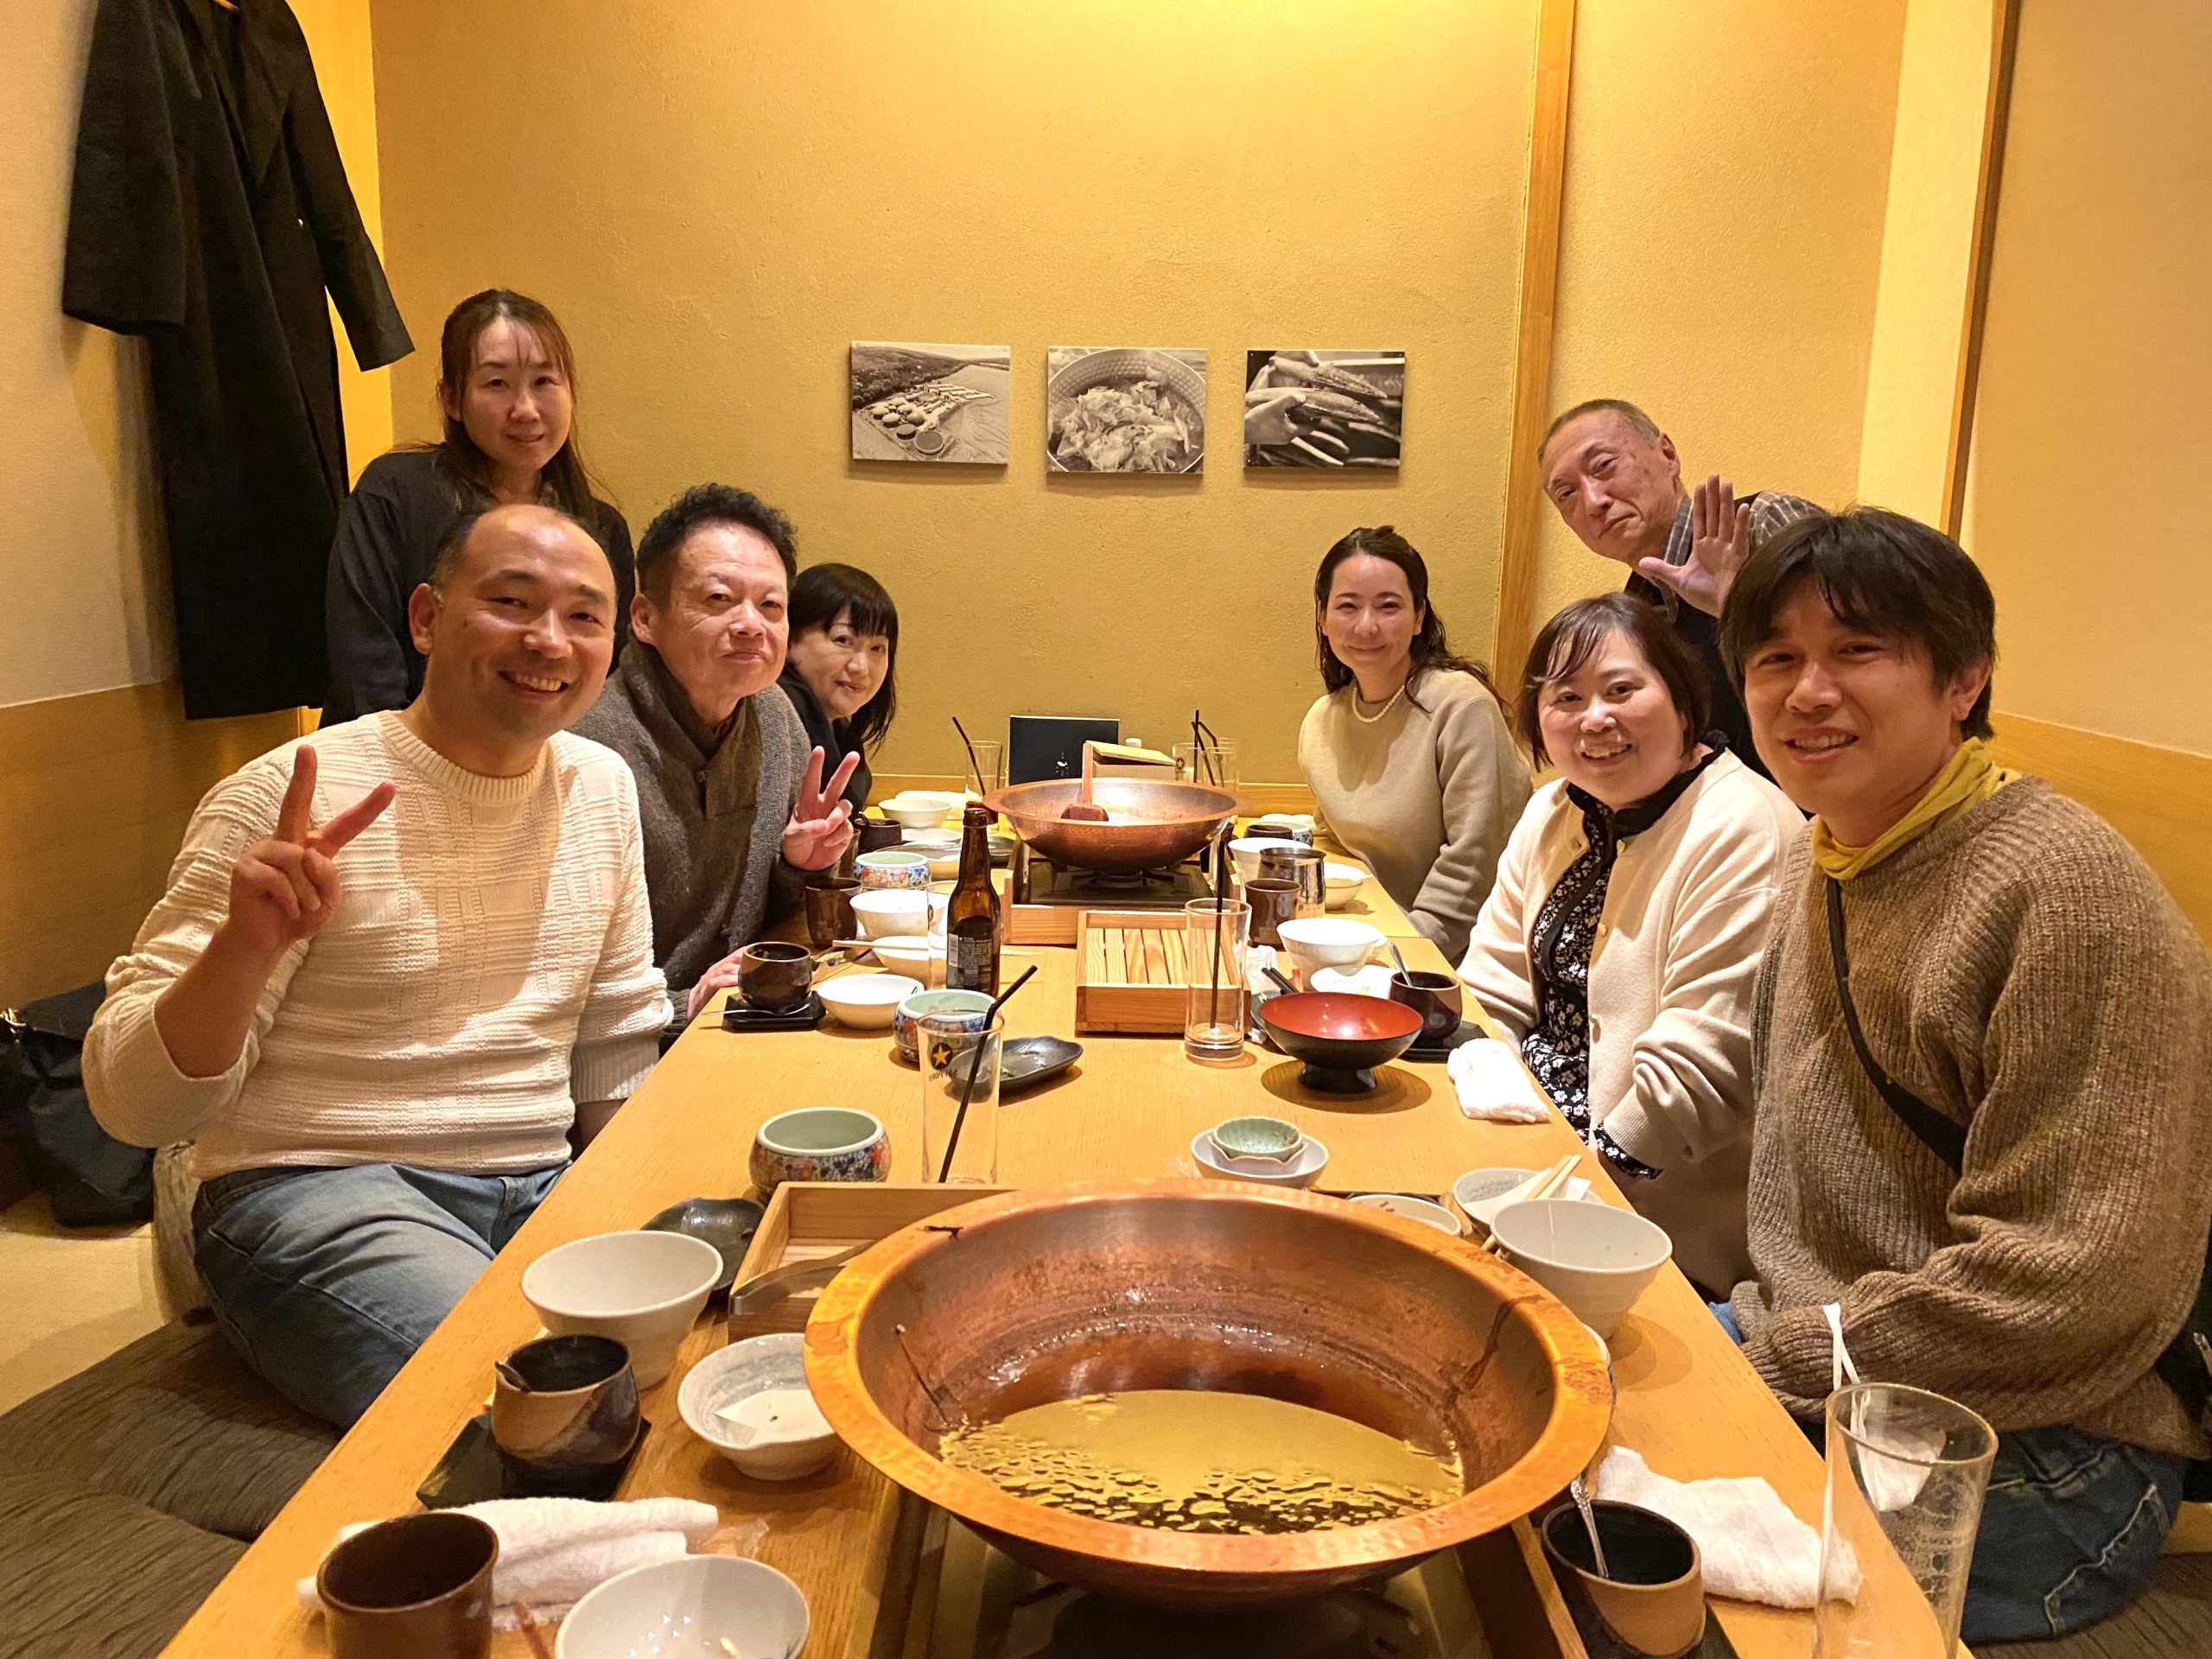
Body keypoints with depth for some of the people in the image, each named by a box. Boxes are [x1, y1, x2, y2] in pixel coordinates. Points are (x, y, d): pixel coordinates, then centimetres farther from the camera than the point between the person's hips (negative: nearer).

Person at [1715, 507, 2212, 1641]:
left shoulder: (2066, 889, -20)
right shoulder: (1827, 863, 7)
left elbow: (2067, 1283, -23)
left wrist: (1778, 1359, -17)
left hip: (2033, 1455, -7)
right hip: (1813, 1358, 8)